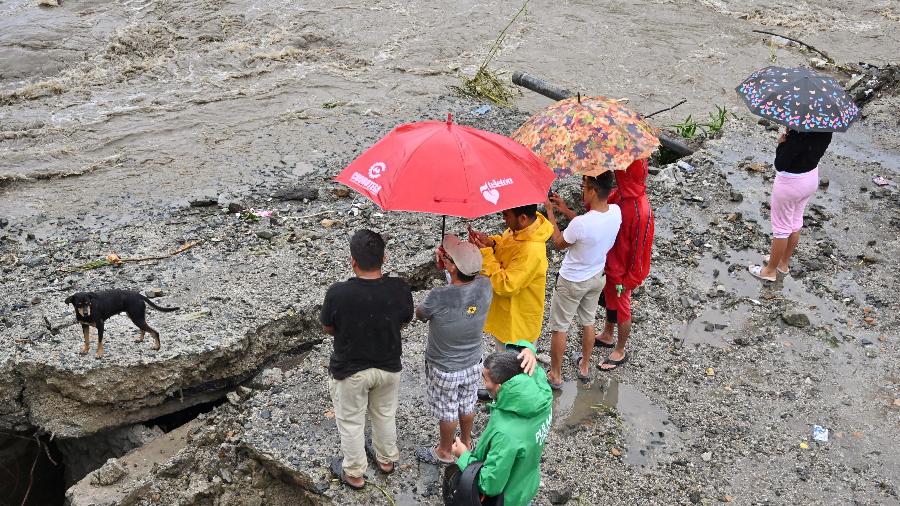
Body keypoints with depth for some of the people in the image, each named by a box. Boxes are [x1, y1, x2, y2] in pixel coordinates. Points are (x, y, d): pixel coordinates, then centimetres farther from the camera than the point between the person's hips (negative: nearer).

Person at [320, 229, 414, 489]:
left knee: (351, 422, 21)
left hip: (349, 370, -2)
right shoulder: (400, 289, -23)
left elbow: (328, 329, -11)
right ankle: (387, 458, 50)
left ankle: (354, 473, 40)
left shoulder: (337, 293, -29)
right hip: (389, 367, 3)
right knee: (385, 414, 28)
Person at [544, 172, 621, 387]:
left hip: (571, 282, -6)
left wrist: (550, 213, -7)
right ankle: (584, 366, 45)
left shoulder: (580, 224, -36)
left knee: (558, 327, 14)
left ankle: (555, 375, 28)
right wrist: (565, 210, 3)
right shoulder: (616, 212, -17)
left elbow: (559, 243, -15)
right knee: (588, 322, 26)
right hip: (597, 277, 6)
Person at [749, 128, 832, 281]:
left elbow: (780, 164, -29)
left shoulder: (799, 133, -34)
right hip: (811, 177, 7)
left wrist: (782, 143, -16)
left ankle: (770, 271, 28)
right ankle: (784, 263, 42)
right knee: (795, 222, 24)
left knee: (781, 228, 11)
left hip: (790, 182, -7)